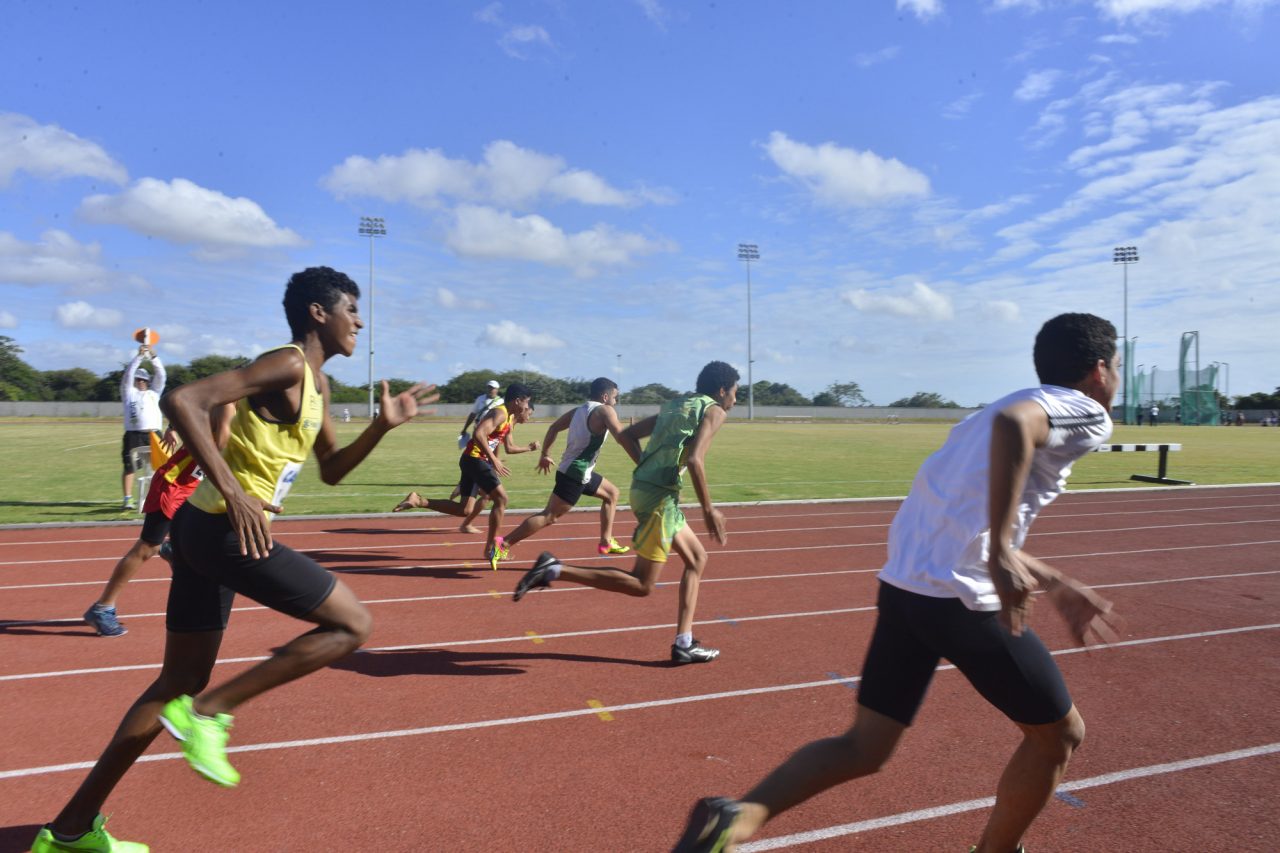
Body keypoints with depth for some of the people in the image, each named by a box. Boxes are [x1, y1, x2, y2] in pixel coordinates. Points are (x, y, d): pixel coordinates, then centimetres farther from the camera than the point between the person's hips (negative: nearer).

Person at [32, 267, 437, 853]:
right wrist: (232, 491, -27)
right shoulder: (287, 364, -13)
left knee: (179, 685, 18)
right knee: (353, 624, -5)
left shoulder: (316, 383, 16)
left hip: (206, 530, 10)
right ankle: (207, 711, -2)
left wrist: (384, 424, 10)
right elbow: (183, 401, -23)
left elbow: (331, 470, 22)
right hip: (225, 529, -10)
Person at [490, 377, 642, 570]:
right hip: (575, 474, -10)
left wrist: (545, 455, 26)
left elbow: (553, 428, 18)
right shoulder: (604, 411, -11)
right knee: (549, 516, -11)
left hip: (575, 471, 10)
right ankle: (503, 544, -12)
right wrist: (642, 465, -23)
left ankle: (606, 542, 25)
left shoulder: (578, 410, 13)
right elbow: (623, 438, -21)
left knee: (612, 493, 23)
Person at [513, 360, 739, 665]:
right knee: (641, 585, -3)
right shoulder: (714, 411, -4)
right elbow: (695, 460, -20)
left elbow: (625, 436, 19)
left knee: (697, 559, 19)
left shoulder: (675, 404, 20)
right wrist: (709, 510, -13)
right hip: (660, 495, -9)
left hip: (643, 487, 9)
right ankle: (555, 569, -9)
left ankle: (684, 643, 19)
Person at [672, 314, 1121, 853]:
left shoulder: (1029, 403, 27)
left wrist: (1056, 584, 34)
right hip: (964, 599, -8)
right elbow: (1011, 421, -28)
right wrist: (1002, 553, -31)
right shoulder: (1084, 412, -1)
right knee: (1059, 734, 18)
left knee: (865, 748, 11)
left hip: (904, 585, 8)